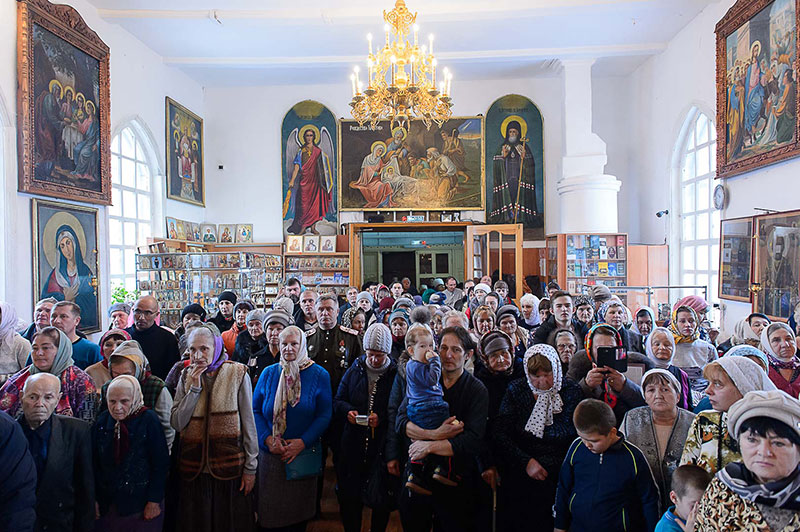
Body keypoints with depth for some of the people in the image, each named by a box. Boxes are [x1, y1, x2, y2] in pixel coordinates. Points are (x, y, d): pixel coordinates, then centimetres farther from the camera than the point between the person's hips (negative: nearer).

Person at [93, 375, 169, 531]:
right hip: (107, 504, 4)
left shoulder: (148, 420, -14)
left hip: (141, 501, -3)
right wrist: (94, 498, 4)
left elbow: (161, 464, -12)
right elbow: (95, 463, 5)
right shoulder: (102, 420, -1)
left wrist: (154, 501, -12)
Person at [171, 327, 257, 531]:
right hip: (194, 469, 3)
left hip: (230, 466, -3)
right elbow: (176, 424, -3)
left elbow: (248, 423, -5)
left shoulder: (238, 373, -7)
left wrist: (250, 467, -4)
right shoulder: (186, 376, 4)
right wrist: (195, 388, -12)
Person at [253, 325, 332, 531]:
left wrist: (303, 442, -15)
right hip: (270, 454, 1)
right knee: (269, 510, 9)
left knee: (298, 512, 12)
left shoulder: (319, 375, -4)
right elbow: (255, 410, 3)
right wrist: (267, 438, -11)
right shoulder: (269, 373, 2)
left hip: (304, 452, -1)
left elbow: (325, 415, -5)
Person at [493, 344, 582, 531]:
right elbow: (500, 433, 0)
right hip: (519, 470, 0)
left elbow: (581, 435, -2)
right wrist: (526, 462, -12)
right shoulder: (516, 390, 6)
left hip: (560, 467, 0)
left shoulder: (572, 391, 4)